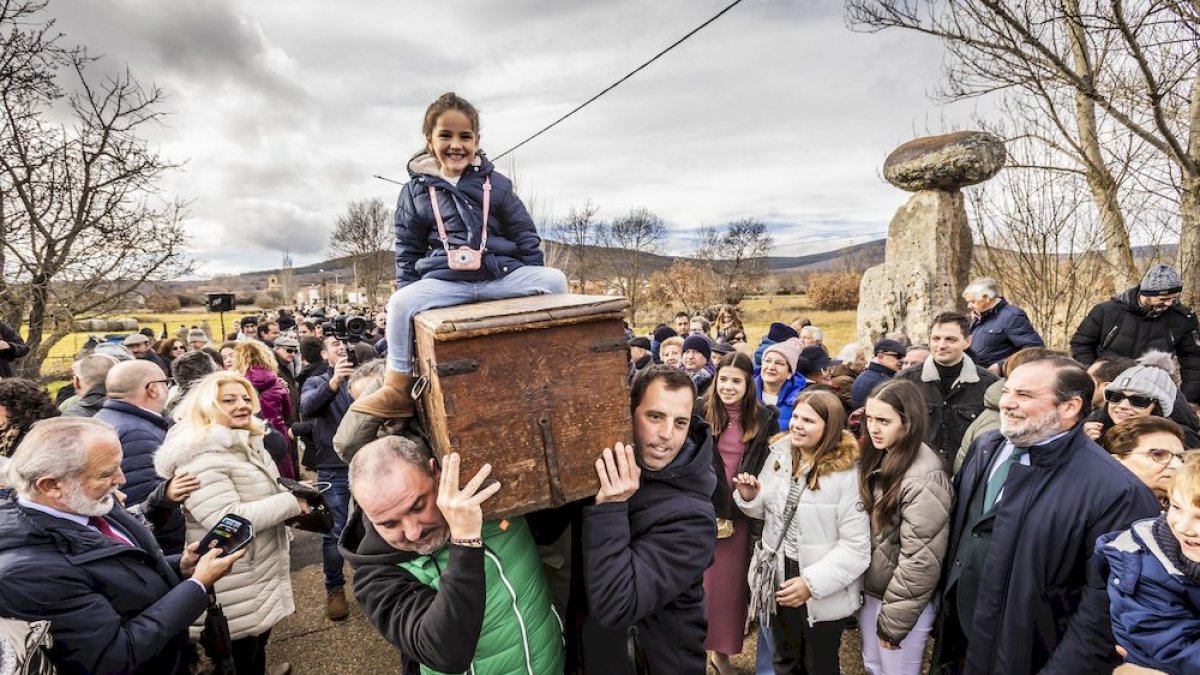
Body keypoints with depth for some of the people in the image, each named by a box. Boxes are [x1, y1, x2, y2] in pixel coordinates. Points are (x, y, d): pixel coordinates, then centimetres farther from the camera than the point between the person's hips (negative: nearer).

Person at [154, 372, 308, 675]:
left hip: (259, 568, 9)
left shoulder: (244, 441, 7)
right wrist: (291, 502, -24)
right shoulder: (200, 457, -25)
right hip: (236, 587, -9)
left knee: (259, 640, 28)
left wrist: (292, 491, 4)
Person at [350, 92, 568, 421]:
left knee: (554, 279, -21)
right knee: (401, 302, -25)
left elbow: (526, 236, 11)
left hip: (503, 273, 0)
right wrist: (407, 288, 7)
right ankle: (397, 388, -11)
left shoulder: (495, 184, 7)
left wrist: (536, 282, 6)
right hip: (444, 280, 0)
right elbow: (408, 250, 14)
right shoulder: (416, 191, 8)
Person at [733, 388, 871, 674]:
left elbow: (856, 546, -21)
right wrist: (750, 498, -11)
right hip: (779, 576, 5)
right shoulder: (780, 453, -4)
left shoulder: (848, 473, -22)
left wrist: (812, 582, -25)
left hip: (823, 591, -5)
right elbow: (765, 509, 11)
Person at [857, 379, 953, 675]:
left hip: (903, 602, -7)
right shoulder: (877, 459, 0)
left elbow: (920, 560, -23)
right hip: (869, 590, 7)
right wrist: (858, 586, 6)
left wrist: (894, 620, -15)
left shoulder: (925, 479, -25)